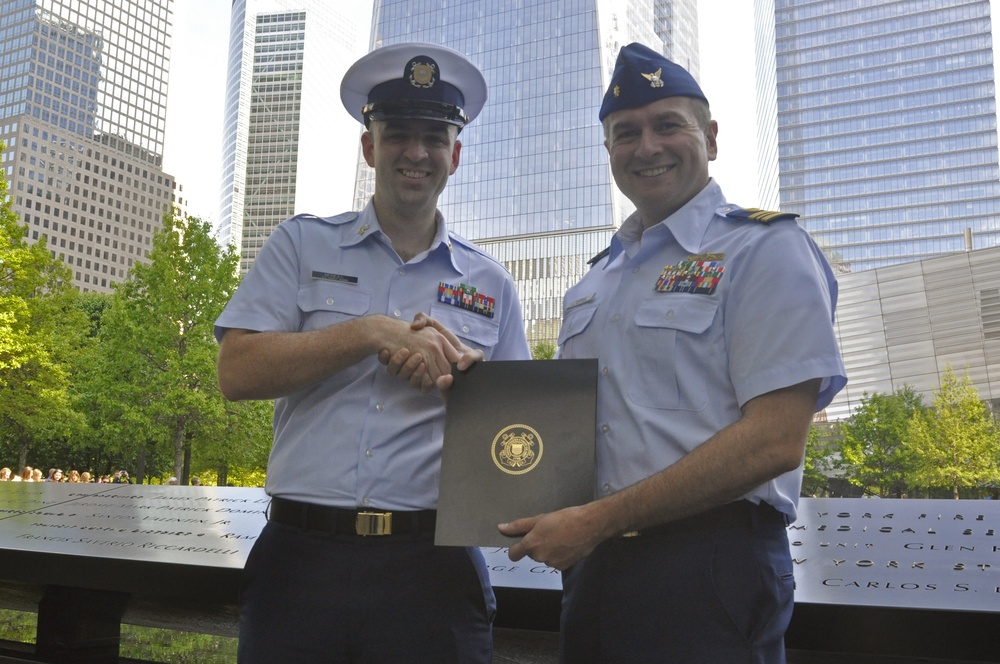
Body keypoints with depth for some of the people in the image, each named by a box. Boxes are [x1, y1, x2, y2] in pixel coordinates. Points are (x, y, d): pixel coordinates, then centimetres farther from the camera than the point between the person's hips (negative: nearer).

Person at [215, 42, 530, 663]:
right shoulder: (302, 245, 7)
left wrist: (459, 373, -10)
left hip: (432, 568, 1)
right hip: (302, 558, 0)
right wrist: (373, 333, -13)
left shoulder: (490, 284, 10)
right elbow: (238, 372, -4)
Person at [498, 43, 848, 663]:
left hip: (706, 565, -6)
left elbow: (774, 442, -15)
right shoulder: (595, 282, 16)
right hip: (592, 562, 6)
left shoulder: (764, 248, -5)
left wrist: (598, 520, -16)